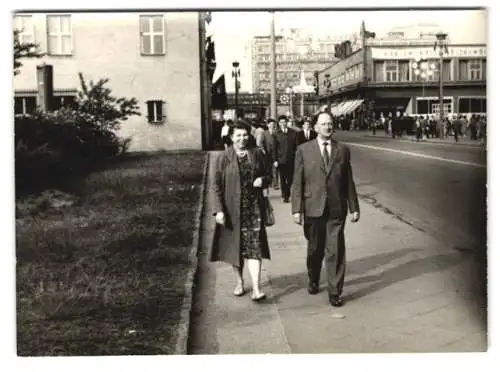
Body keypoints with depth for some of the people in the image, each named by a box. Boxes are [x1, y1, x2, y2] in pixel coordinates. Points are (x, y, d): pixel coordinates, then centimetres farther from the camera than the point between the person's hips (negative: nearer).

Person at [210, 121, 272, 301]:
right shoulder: (224, 158, -3)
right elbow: (216, 186, -3)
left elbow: (268, 176, 15)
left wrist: (262, 180, -9)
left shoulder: (257, 154, 4)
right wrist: (218, 210, -12)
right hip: (232, 210, 0)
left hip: (254, 208, 1)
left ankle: (256, 288, -8)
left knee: (254, 246, -6)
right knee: (235, 246, 11)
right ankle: (239, 282, 29)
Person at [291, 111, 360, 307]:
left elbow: (349, 181, 9)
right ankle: (313, 280, 38)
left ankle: (335, 292, 8)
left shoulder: (343, 150, 6)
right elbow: (297, 182, -1)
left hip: (336, 210, 0)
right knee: (315, 249, 14)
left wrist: (354, 207, 7)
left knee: (336, 251, -2)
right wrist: (297, 209, -7)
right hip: (313, 208, 0)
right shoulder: (304, 150, 1)